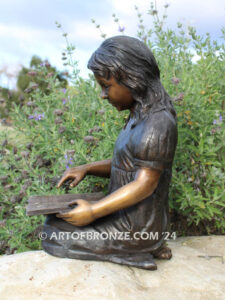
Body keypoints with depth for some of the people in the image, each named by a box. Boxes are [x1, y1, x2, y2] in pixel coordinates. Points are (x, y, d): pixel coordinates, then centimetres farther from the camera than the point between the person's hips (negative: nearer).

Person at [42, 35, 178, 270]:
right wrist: (86, 169, 1)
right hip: (128, 215, 9)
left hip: (137, 227, -9)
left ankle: (142, 251, -1)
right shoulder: (140, 115, 5)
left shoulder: (158, 122, -24)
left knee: (54, 233, -3)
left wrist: (93, 211, -20)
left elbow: (145, 185, -24)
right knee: (54, 218, 18)